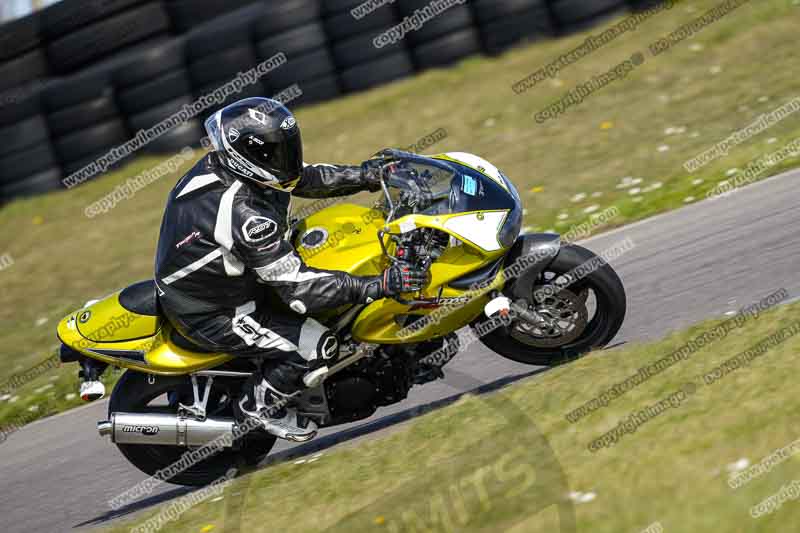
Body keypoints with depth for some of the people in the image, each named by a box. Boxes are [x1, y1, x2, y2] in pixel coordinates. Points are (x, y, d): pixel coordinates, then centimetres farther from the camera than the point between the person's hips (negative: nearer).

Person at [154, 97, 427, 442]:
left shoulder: (225, 164, -8)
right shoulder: (244, 213, -36)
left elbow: (302, 177, 9)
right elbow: (296, 288, -33)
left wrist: (364, 175, 4)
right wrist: (378, 287, -35)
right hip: (210, 315, -10)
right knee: (318, 346, -16)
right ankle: (259, 404, 7)